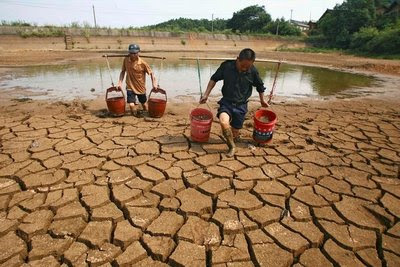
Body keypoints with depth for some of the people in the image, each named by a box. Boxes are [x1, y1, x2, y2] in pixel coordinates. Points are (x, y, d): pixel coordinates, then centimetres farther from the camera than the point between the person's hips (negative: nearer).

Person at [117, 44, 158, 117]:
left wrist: (154, 84, -18)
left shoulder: (143, 63, -15)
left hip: (141, 88, 0)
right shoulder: (126, 60, -8)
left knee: (144, 104, 16)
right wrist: (120, 83, -4)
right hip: (130, 87, 1)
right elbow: (123, 71, 4)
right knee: (131, 105, -15)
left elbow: (151, 73, -8)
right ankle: (136, 116, 13)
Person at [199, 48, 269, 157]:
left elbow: (260, 86, 8)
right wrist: (206, 95, -2)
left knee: (234, 135, 5)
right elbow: (214, 79, 2)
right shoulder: (226, 66, -13)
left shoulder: (253, 71, -11)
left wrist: (262, 100, 21)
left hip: (241, 105, 1)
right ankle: (232, 147, -7)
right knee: (223, 121, -32)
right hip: (226, 102, 0)